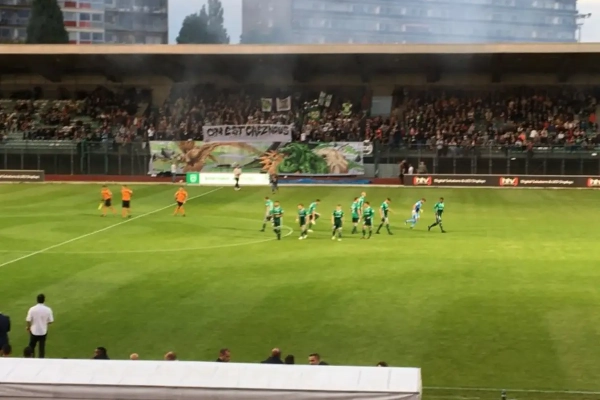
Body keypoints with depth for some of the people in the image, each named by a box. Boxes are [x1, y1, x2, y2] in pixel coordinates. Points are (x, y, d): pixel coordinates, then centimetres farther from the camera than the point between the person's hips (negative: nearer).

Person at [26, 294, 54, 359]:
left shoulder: (32, 309, -15)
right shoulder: (48, 309, -12)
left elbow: (28, 320, -11)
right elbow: (50, 321, -7)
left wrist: (28, 327, 9)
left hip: (34, 331, 0)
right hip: (43, 331, 0)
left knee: (31, 346, 18)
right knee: (42, 347, 11)